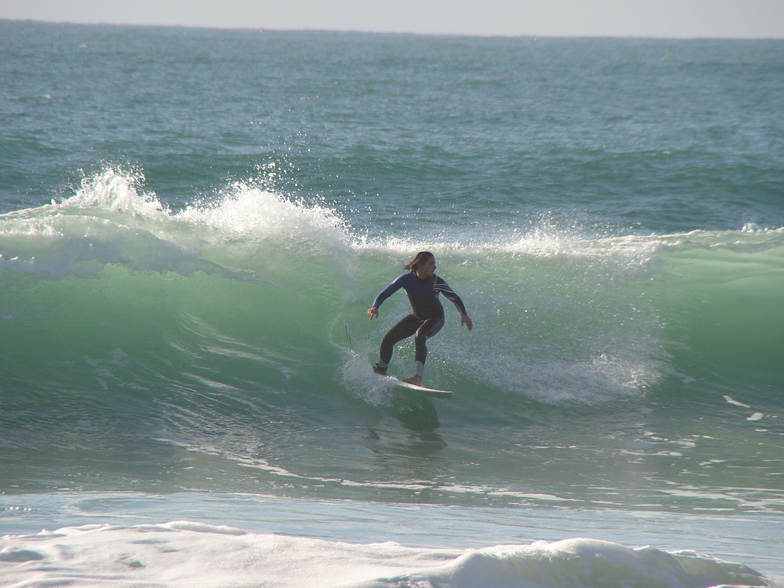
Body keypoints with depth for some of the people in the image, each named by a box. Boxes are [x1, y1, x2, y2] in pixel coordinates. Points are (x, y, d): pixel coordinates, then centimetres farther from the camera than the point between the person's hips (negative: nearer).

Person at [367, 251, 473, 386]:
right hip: (416, 317, 4)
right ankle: (381, 370, 26)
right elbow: (384, 294, -15)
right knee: (388, 339, -3)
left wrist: (463, 314, -23)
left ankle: (418, 377, -41)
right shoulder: (406, 278, -17)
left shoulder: (436, 282, -22)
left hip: (435, 319, -4)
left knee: (419, 336, -36)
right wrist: (375, 307, -34)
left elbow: (454, 298, -9)